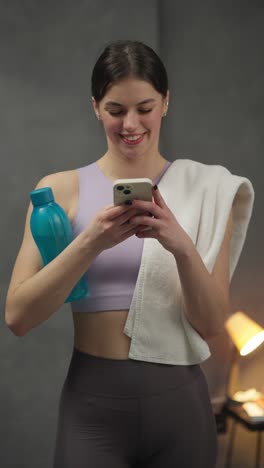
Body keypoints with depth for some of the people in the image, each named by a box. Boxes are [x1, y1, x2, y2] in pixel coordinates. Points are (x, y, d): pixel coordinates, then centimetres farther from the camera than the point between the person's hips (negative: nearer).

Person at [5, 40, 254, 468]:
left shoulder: (204, 189, -1)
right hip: (93, 403, -1)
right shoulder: (61, 189, -3)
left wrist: (182, 246, -20)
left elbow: (212, 322, -3)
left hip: (179, 400, 2)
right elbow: (18, 317, -9)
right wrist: (90, 243, -22)